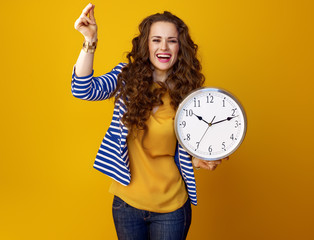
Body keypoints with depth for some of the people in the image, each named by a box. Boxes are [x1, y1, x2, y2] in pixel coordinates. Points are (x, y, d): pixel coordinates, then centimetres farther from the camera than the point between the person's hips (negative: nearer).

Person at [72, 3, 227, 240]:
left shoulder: (187, 90, -5)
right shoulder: (128, 77, -5)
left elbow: (185, 150, 4)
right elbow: (83, 89, -20)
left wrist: (201, 160, -16)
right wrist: (90, 41, -29)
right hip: (127, 202, 1)